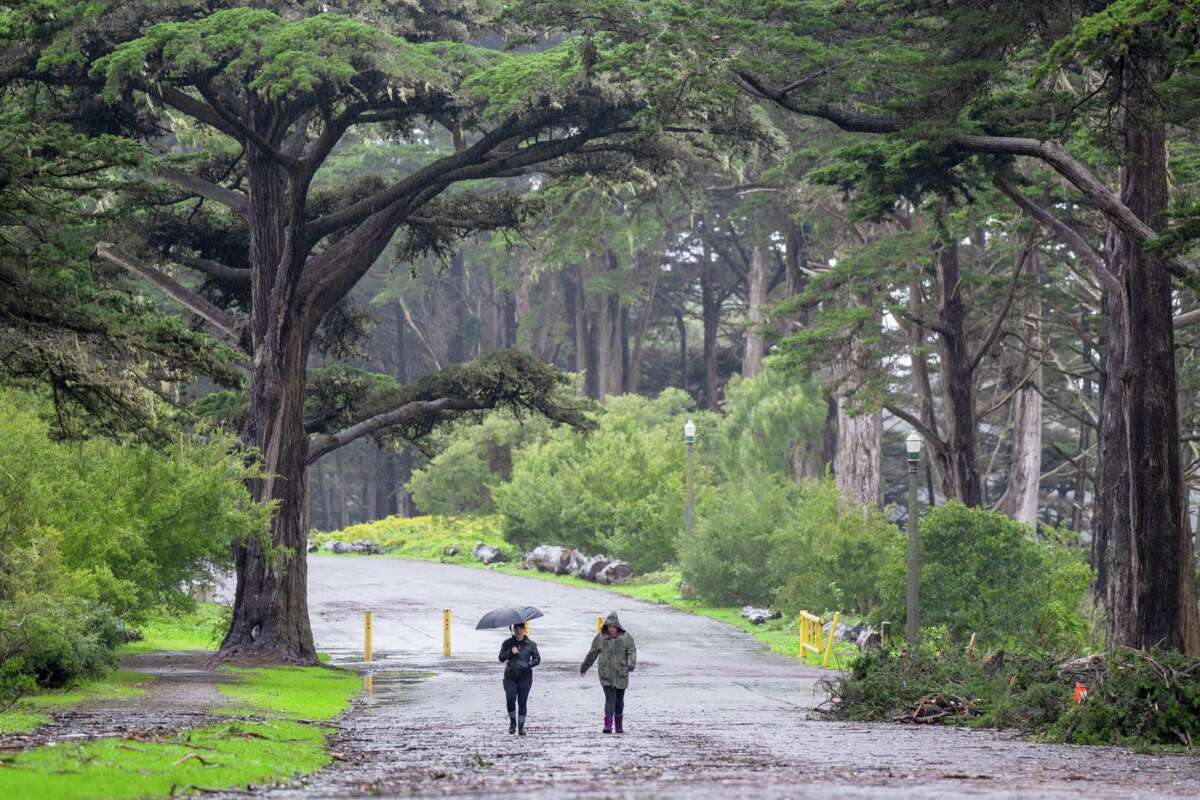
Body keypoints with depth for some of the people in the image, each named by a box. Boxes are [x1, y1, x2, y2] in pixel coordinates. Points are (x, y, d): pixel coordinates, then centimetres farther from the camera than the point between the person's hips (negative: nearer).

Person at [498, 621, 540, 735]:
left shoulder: (530, 644, 3)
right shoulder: (507, 643, 5)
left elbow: (537, 659, 4)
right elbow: (501, 658, 0)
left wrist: (528, 664, -12)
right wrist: (510, 652, -16)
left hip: (525, 676, 0)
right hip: (510, 676, 0)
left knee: (522, 702, -2)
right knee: (510, 700, -10)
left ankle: (521, 726, 8)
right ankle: (512, 722, 15)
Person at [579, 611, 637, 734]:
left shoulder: (626, 637, 0)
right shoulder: (600, 637, 3)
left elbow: (632, 651, -6)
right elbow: (592, 654, 12)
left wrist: (631, 664, -25)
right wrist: (584, 668, 18)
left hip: (621, 674, 1)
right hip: (605, 673, -1)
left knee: (619, 699, 10)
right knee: (610, 698, -13)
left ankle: (619, 726, 24)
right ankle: (608, 726, -18)